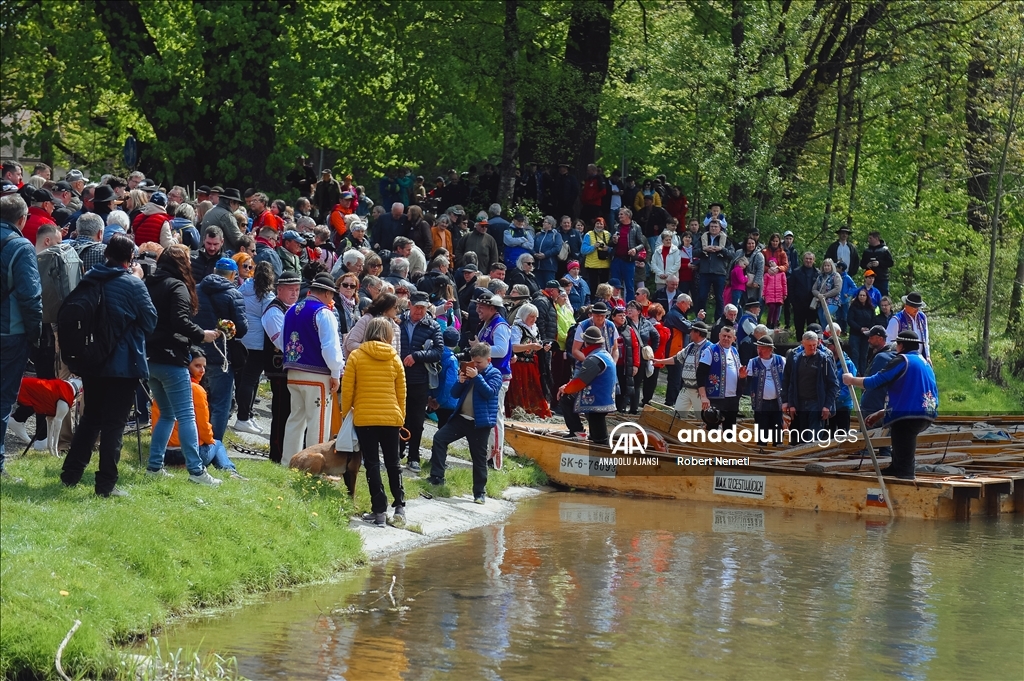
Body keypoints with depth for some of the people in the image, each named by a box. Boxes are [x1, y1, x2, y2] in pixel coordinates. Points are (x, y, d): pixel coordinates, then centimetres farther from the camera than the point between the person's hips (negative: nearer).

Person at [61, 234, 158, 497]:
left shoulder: (88, 279, 2)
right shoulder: (133, 284, -14)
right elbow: (150, 322, -5)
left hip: (91, 362, 6)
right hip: (123, 364, -6)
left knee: (90, 417, 18)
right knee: (114, 423, 0)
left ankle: (70, 474, 21)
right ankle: (106, 483, -1)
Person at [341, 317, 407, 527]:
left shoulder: (356, 356, -4)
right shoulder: (395, 359, 4)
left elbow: (347, 390, -3)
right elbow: (401, 392, 9)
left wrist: (346, 413, 11)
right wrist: (401, 417, 21)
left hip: (364, 418, -2)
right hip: (391, 418, 2)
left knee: (372, 464, 2)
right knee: (393, 463, 14)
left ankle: (379, 510, -2)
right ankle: (399, 506, 7)